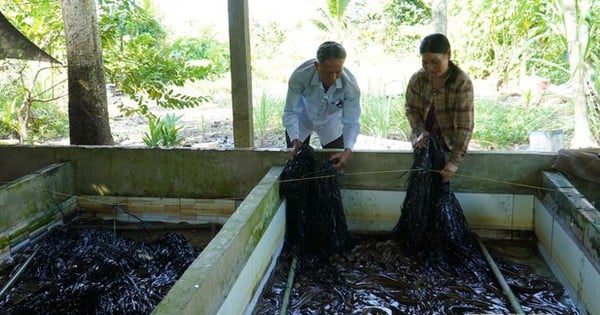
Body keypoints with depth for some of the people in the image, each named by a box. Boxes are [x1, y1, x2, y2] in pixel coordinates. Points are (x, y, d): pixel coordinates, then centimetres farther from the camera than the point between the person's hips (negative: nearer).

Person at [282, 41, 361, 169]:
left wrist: (347, 150, -47)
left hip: (331, 121, 1)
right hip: (302, 118, -1)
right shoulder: (300, 76, -38)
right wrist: (295, 140, -44)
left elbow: (351, 123, -30)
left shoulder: (350, 85, -35)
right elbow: (290, 112, -29)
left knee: (337, 163, 7)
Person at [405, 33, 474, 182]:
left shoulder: (462, 82, -24)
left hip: (449, 146, -3)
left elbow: (465, 126, -27)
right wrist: (420, 132, -19)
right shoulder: (418, 78, -13)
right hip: (423, 143, 3)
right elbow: (411, 109, 0)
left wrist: (455, 161, -34)